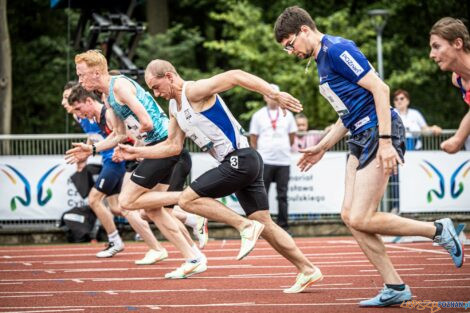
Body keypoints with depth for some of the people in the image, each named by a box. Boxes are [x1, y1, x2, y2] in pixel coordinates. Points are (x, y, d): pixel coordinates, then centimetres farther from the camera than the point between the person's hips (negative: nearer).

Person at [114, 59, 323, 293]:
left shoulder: (194, 91, -12)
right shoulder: (174, 107, 17)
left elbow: (235, 76, -23)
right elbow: (173, 146, 25)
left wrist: (274, 94, -32)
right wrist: (136, 152, 19)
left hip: (240, 160, -10)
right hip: (237, 163, 10)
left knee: (187, 199, -10)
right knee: (265, 226, 10)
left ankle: (245, 226, -11)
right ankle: (308, 270, 14)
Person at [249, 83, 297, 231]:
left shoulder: (287, 115, 10)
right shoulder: (258, 115, 5)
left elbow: (292, 136, 16)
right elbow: (253, 138, 6)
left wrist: (284, 149, 13)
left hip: (283, 161, 2)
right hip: (265, 161, -2)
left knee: (282, 195, 3)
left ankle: (283, 225, 6)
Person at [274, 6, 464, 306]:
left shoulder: (337, 49, -13)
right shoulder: (322, 59, 18)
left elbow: (380, 89, -19)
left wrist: (385, 141, -23)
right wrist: (322, 147, 25)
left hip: (379, 133, -10)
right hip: (361, 137, 10)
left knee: (360, 219, -13)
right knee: (350, 215, 3)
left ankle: (438, 230, 1)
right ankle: (395, 288, 5)